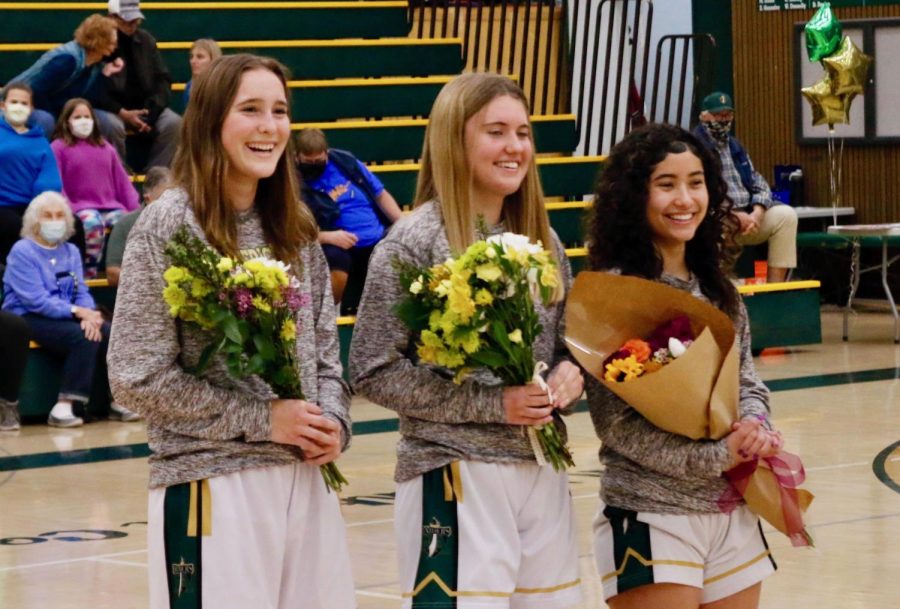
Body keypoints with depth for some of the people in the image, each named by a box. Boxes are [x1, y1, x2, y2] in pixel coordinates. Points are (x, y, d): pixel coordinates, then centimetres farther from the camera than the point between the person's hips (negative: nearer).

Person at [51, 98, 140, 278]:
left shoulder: (105, 148, 22)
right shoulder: (59, 148, 8)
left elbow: (122, 181, 22)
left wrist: (136, 209, 10)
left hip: (110, 206, 4)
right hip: (81, 206, -4)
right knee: (93, 223, -39)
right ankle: (89, 272, -35)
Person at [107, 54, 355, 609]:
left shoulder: (295, 228, 11)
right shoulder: (169, 224, -7)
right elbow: (137, 376, -11)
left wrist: (334, 423, -3)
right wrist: (261, 419, -13)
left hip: (306, 478, 6)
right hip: (212, 481, -6)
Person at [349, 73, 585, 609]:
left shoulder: (543, 240, 10)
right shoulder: (414, 241, -8)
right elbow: (374, 371, -11)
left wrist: (571, 373, -3)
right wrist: (490, 404, -16)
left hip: (543, 472, 6)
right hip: (457, 473, -6)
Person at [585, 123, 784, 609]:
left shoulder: (718, 289, 10)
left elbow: (748, 383, 15)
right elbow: (616, 421, -15)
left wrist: (754, 431, -8)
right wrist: (716, 457, -17)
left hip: (733, 515, 7)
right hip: (652, 518, -6)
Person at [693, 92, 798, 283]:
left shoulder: (734, 145, 21)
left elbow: (758, 184, 17)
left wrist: (757, 213, -5)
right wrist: (733, 216, -20)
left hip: (746, 217, 7)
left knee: (786, 215, -13)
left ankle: (776, 285, -17)